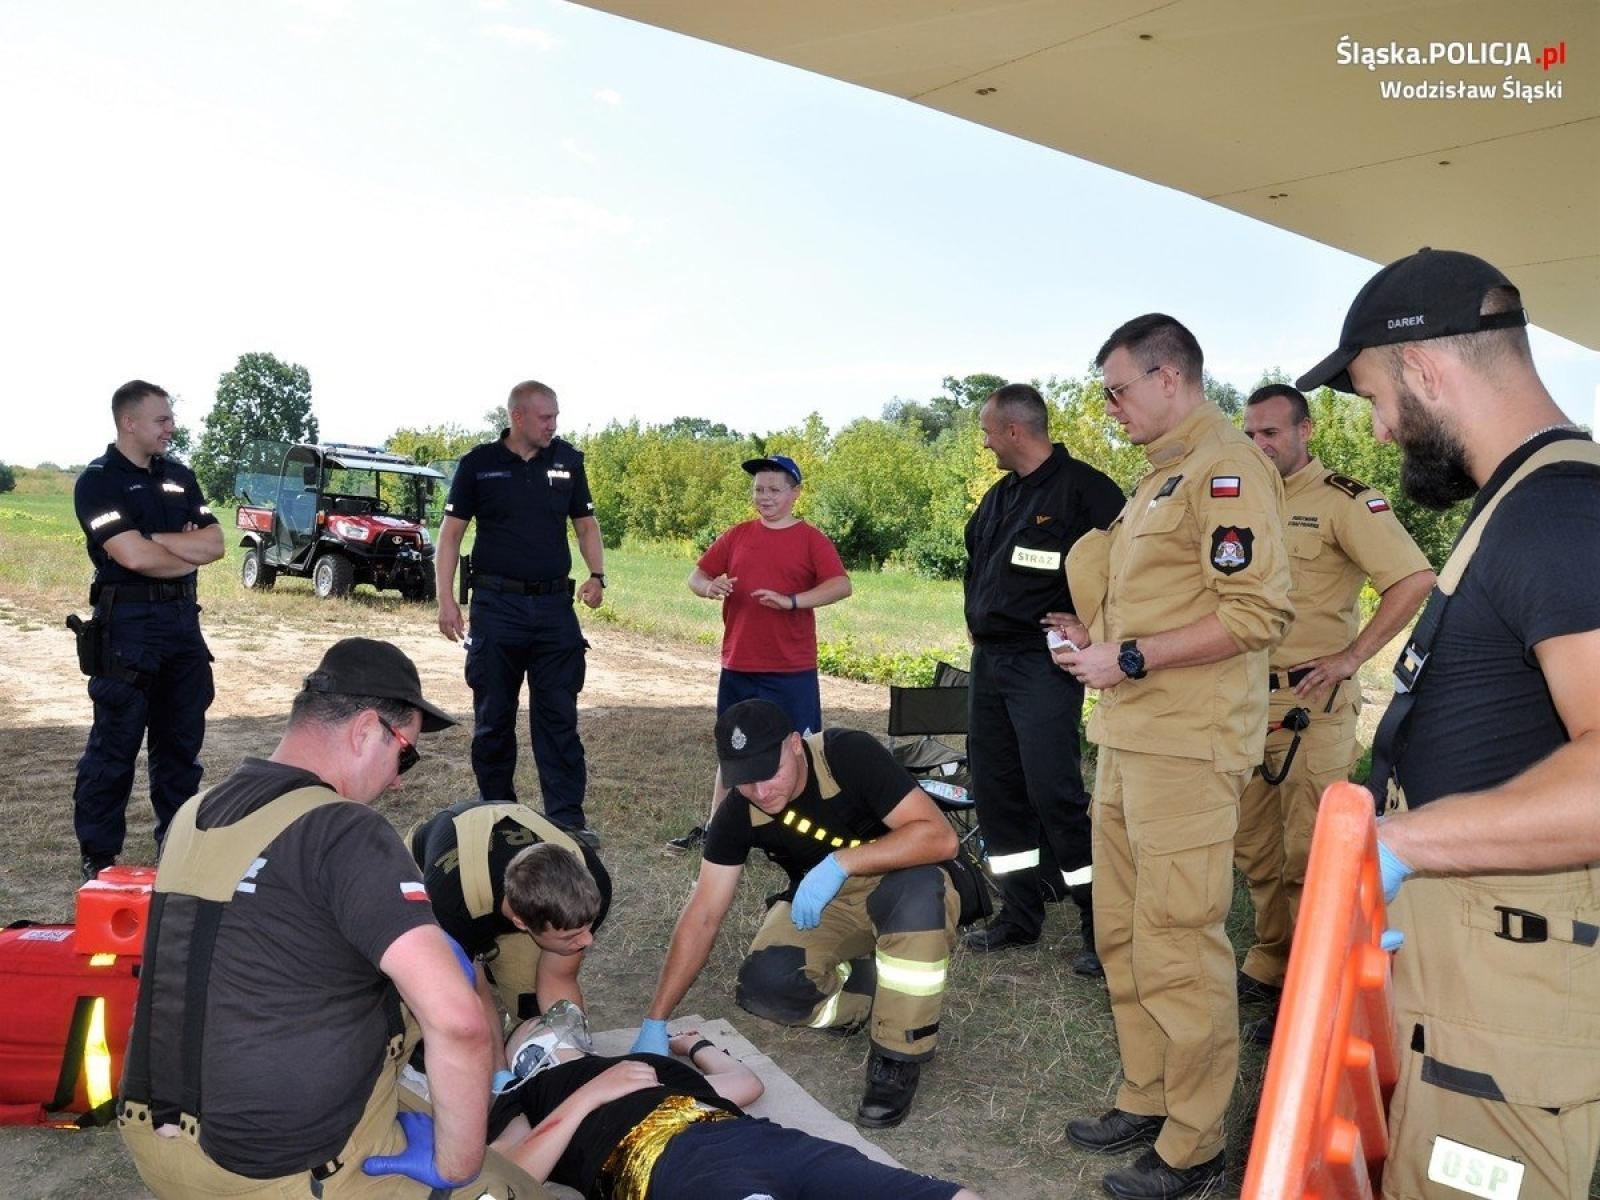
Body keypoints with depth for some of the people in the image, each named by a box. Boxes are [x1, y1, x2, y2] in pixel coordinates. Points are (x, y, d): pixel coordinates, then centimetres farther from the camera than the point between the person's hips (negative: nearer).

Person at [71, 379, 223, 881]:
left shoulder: (180, 477, 12)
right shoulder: (97, 481, -6)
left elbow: (214, 544, 1)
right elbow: (133, 556, -19)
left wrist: (154, 540, -11)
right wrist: (188, 554, -3)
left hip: (182, 619, 6)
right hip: (128, 621, -6)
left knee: (182, 741, 11)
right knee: (114, 745, 1)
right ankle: (98, 856, 11)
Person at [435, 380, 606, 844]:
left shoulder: (567, 460, 6)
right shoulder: (479, 463, -1)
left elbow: (586, 523, 14)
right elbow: (451, 532, 1)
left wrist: (597, 575, -2)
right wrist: (446, 599, -7)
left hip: (555, 604, 2)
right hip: (496, 604, -1)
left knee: (559, 715, 1)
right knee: (493, 716, 7)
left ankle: (567, 816, 5)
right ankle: (497, 811, 21)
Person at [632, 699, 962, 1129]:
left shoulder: (850, 755, -27)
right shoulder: (738, 815, -15)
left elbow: (940, 836, -34)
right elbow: (702, 915, -13)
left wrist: (841, 861, -42)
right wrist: (656, 1022, -18)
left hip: (894, 890, -3)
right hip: (820, 905, 3)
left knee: (919, 891, -38)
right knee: (764, 985, -26)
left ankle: (898, 1057, -19)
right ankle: (867, 993, 5)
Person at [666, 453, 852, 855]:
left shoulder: (811, 539, -3)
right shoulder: (737, 537, 9)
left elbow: (841, 585, -15)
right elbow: (696, 575, 11)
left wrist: (791, 601, -28)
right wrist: (708, 586, -13)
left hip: (792, 670, -4)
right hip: (738, 667, 4)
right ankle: (714, 828, 24)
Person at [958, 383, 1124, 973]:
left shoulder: (1082, 488, -11)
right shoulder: (999, 497, 16)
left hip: (1044, 663, -9)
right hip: (989, 660, 9)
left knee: (1053, 791, -11)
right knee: (994, 788, 11)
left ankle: (1104, 927, 1)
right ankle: (1019, 915, 23)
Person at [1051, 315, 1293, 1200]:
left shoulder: (1225, 468, -11)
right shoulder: (1160, 476, 19)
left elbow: (1257, 614, -20)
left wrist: (1129, 660, -18)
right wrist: (1099, 639, 12)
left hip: (1187, 748, -10)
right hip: (1128, 738, 10)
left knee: (1177, 947, -2)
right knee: (1124, 935, 16)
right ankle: (1145, 1103, 30)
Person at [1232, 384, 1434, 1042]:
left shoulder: (1343, 499, -9)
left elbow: (1415, 578, -17)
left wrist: (1351, 656, -17)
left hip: (1312, 704, -7)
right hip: (1249, 702, 8)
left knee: (1309, 855, -1)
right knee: (1254, 846, 15)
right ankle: (1269, 965, 30)